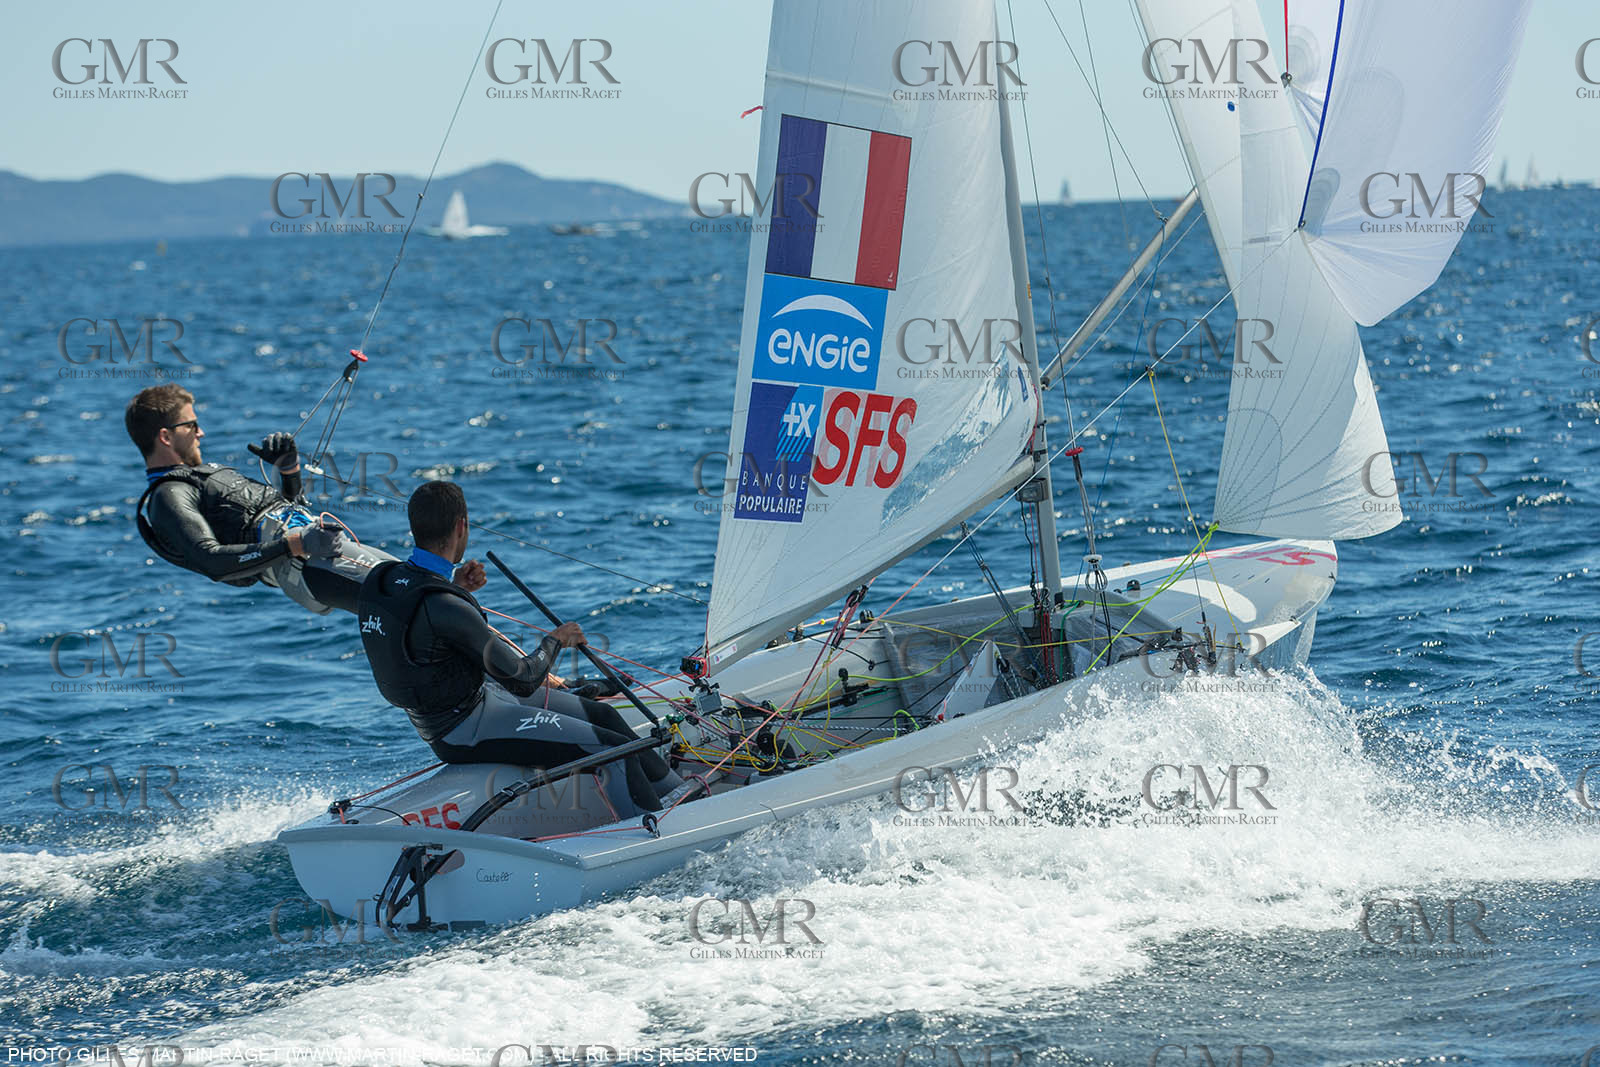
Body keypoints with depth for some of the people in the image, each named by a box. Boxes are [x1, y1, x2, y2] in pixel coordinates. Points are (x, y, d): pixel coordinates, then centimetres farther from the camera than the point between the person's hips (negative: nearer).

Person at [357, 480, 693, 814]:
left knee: (602, 714, 15)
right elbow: (523, 682, -20)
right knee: (615, 749, -11)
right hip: (466, 731, -10)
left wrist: (458, 590, 8)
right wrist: (556, 640, -1)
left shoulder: (384, 578, -4)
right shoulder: (446, 610, -30)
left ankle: (677, 790, 27)